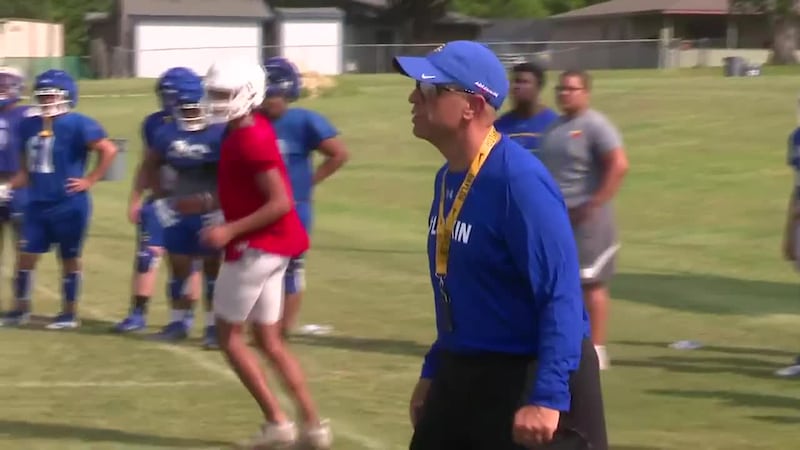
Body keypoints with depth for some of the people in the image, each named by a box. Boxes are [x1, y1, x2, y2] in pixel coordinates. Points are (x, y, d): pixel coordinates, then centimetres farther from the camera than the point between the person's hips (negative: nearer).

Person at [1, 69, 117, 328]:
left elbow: (108, 150, -16)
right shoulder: (29, 126, 8)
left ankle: (70, 313, 17)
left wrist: (90, 180, -14)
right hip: (38, 204, 6)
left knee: (70, 258, 7)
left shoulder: (77, 125, -13)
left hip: (69, 206, -6)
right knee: (26, 256, 5)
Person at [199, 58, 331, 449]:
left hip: (258, 247, -10)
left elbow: (280, 203, -23)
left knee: (229, 335, 2)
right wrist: (207, 203, 17)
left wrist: (230, 230, -21)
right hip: (272, 246, 10)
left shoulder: (251, 141, -21)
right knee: (268, 339, 13)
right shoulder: (245, 132, 9)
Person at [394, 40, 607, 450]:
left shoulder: (519, 180, -21)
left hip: (529, 378, -9)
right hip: (462, 376, 9)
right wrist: (434, 371, 22)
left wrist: (547, 396, -29)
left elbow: (561, 295, -24)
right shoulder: (446, 179, 7)